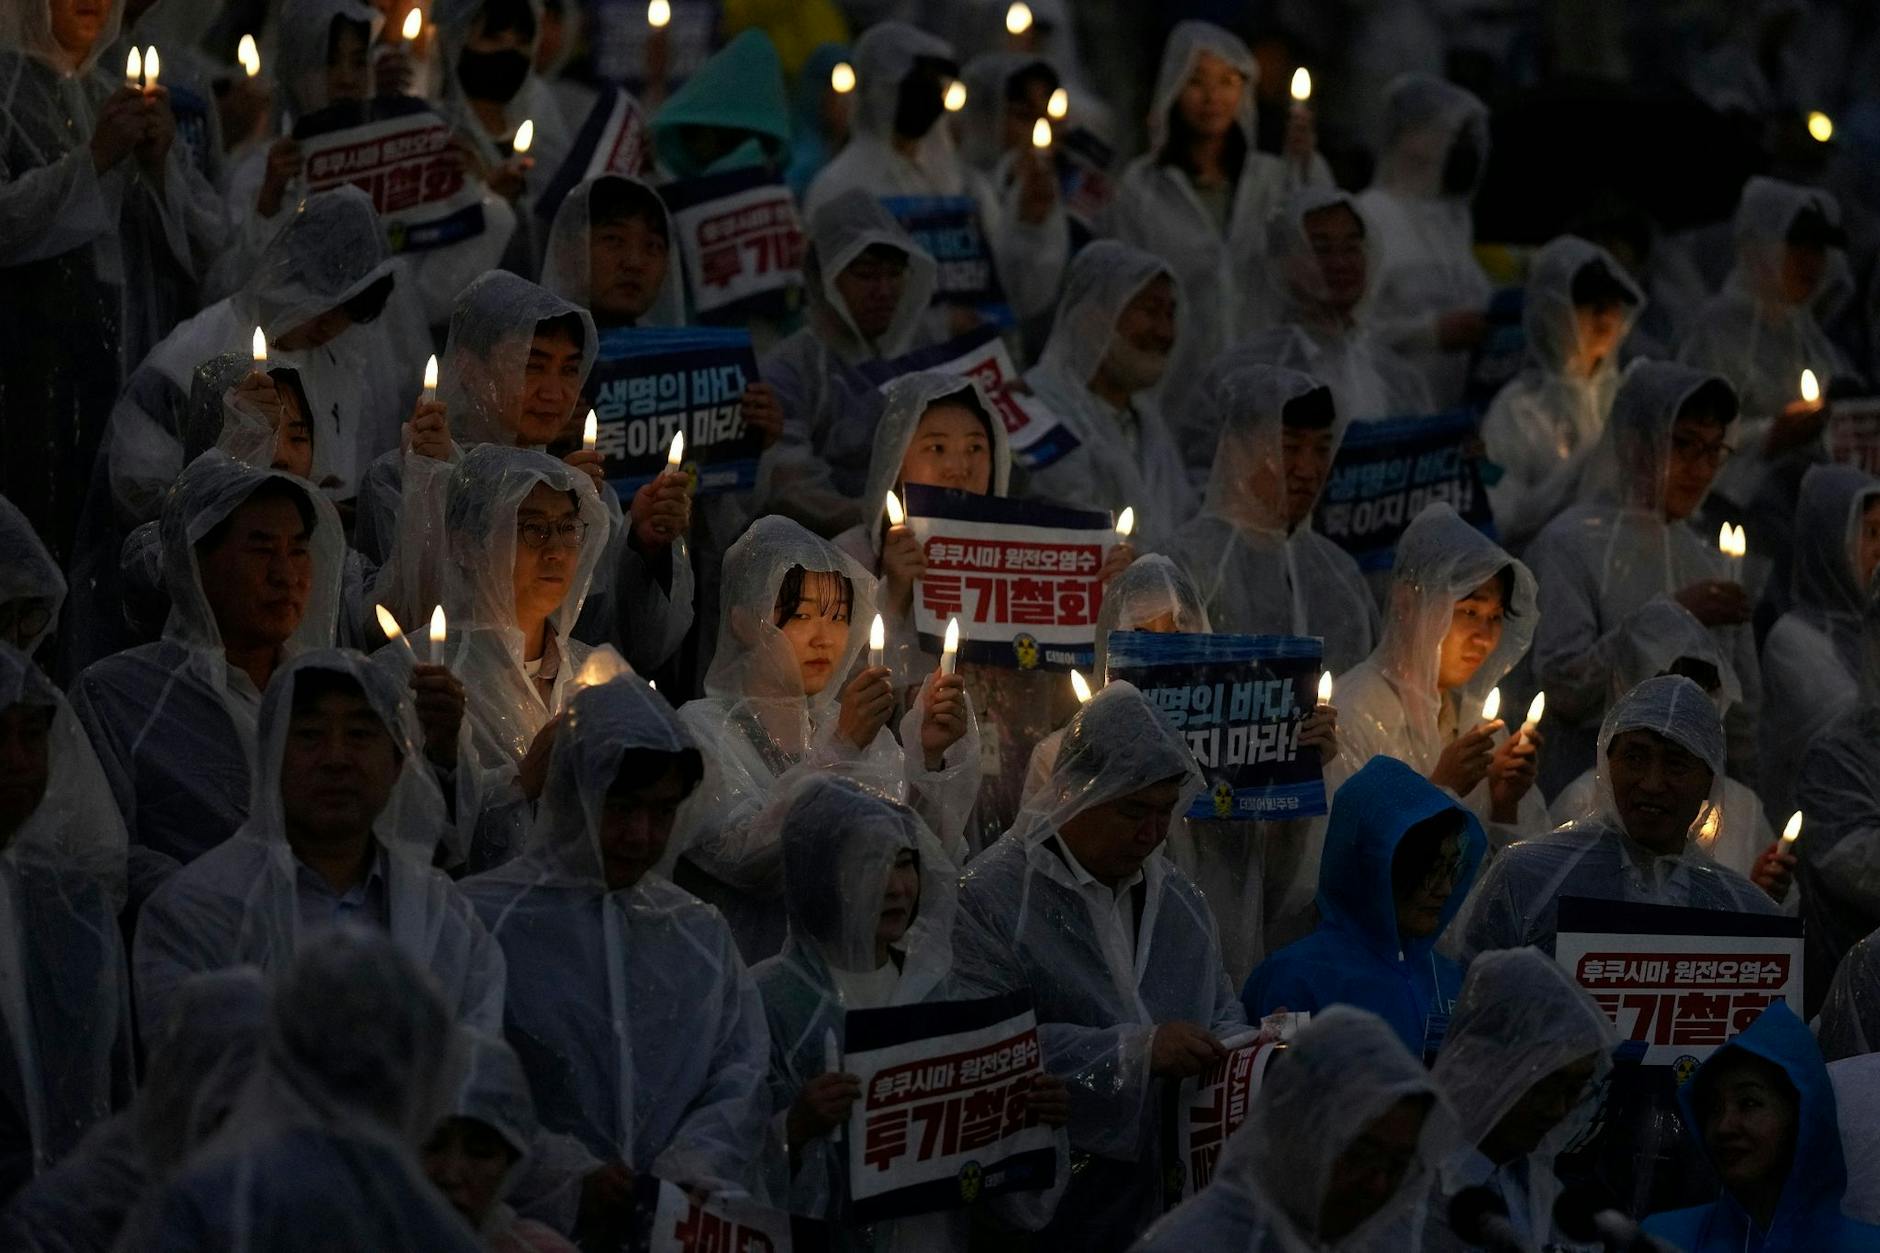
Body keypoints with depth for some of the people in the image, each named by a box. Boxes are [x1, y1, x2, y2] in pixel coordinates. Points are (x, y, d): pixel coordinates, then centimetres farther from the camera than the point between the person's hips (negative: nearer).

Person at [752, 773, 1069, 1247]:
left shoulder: (938, 987, 9)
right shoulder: (768, 999, -5)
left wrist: (1036, 1117, -3)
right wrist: (796, 1129, -23)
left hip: (938, 1240, 4)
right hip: (827, 1244, -4)